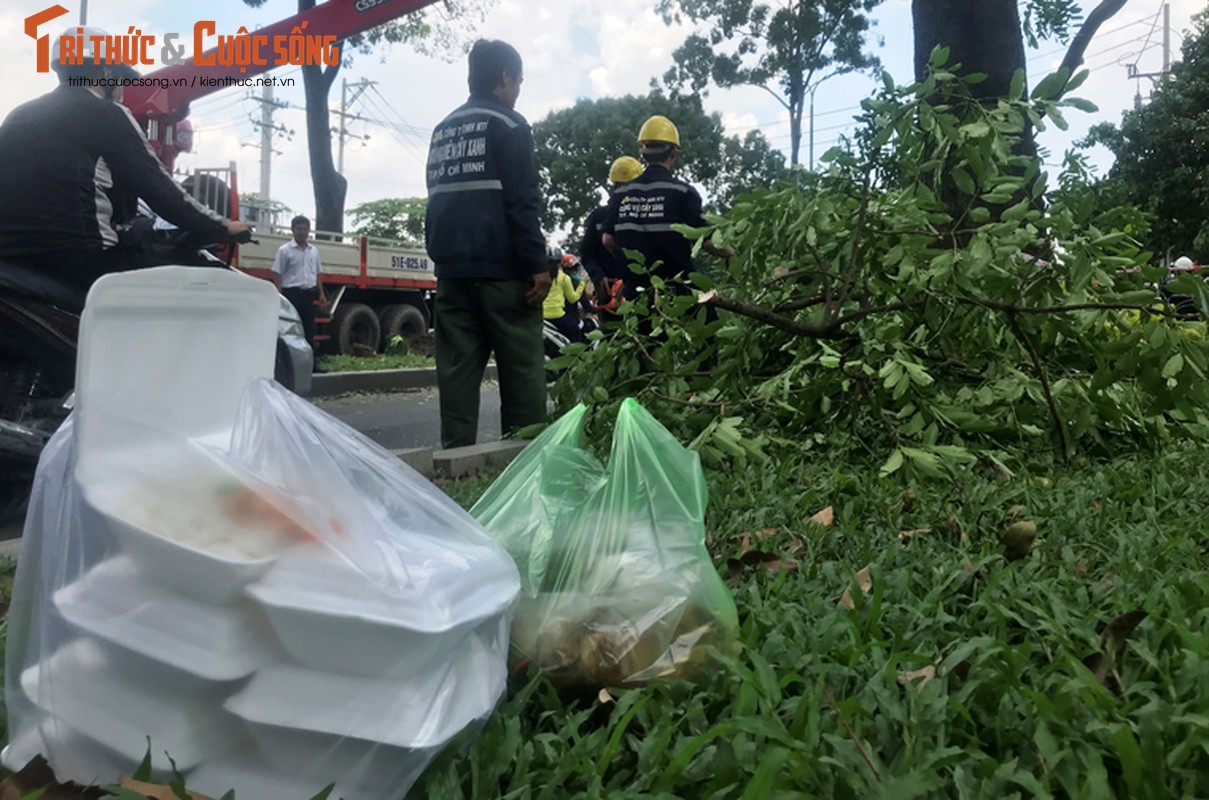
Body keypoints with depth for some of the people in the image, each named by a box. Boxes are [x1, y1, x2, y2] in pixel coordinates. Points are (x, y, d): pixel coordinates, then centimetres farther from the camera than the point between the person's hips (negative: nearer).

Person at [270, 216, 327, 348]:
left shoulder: (314, 250, 13)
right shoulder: (284, 250, -3)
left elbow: (318, 274, 19)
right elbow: (277, 274, -5)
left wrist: (321, 293, 14)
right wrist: (278, 295, -13)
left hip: (309, 293, 5)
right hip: (292, 292, -5)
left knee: (310, 327, 9)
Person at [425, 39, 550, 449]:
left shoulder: (442, 131, 20)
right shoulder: (508, 124, -2)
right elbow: (522, 203, -11)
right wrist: (537, 265, -13)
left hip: (451, 267, 7)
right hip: (500, 266, -7)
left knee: (456, 366, 4)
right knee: (521, 366, -3)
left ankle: (456, 452, 3)